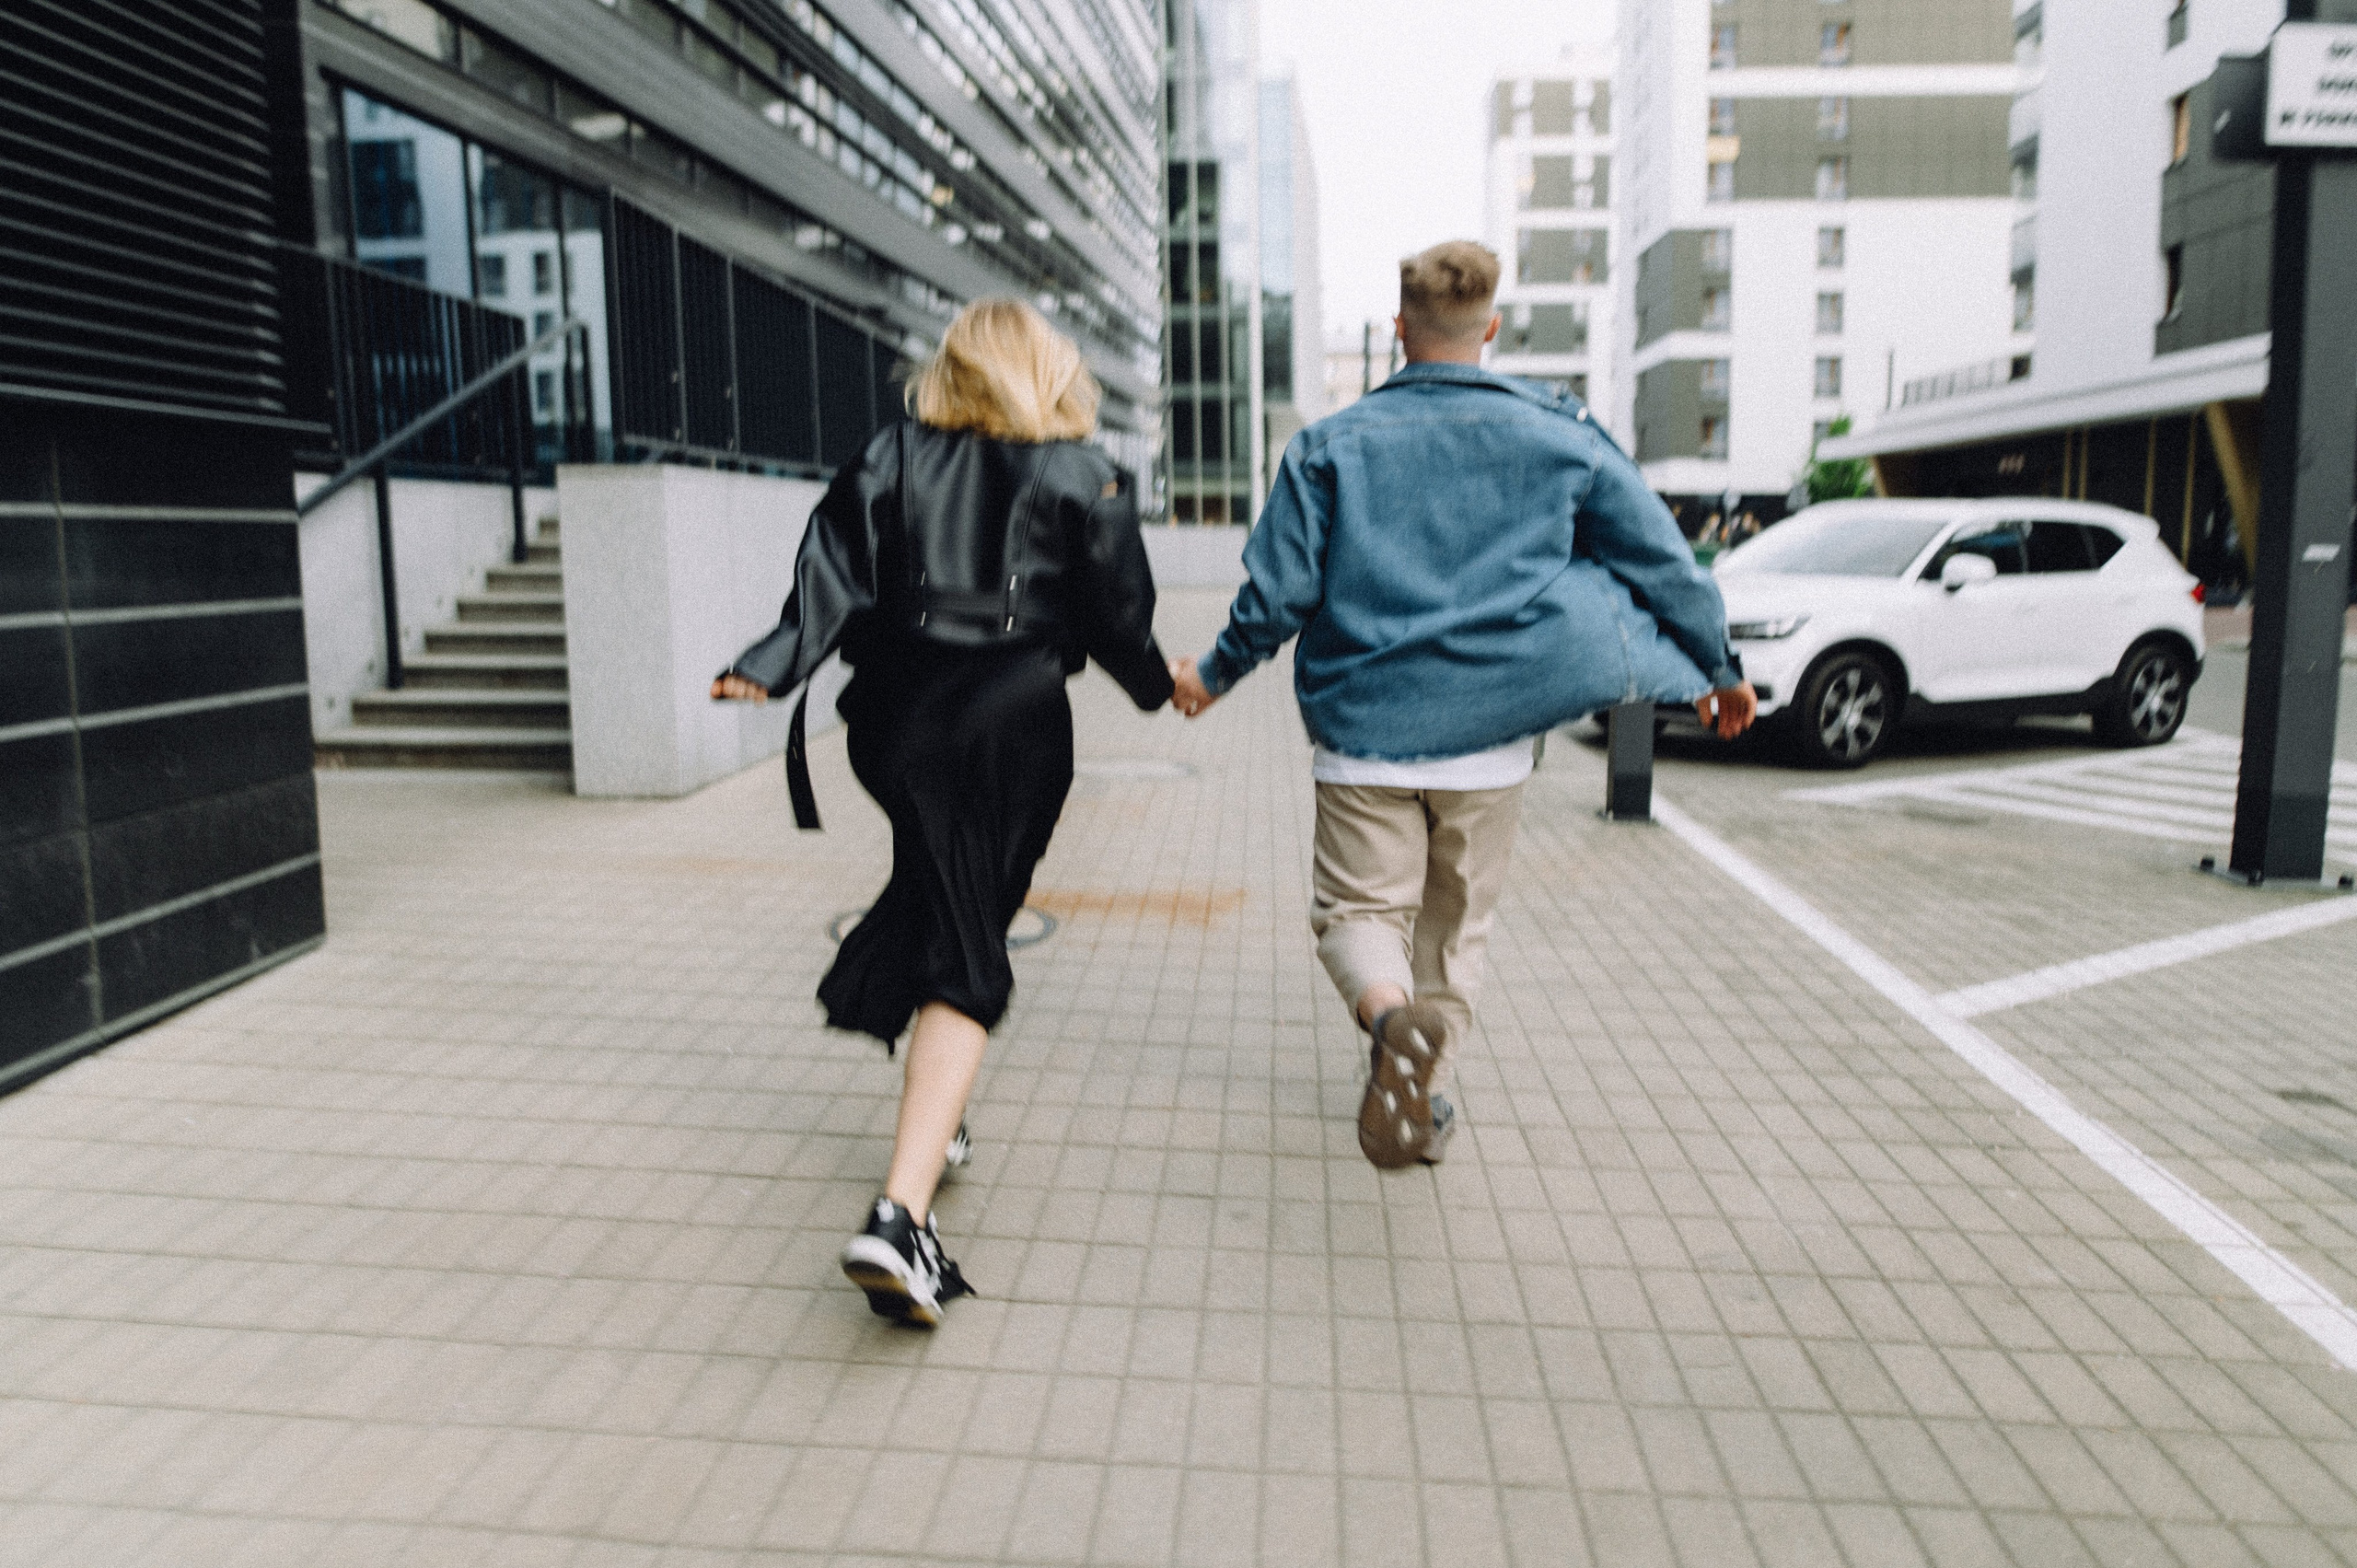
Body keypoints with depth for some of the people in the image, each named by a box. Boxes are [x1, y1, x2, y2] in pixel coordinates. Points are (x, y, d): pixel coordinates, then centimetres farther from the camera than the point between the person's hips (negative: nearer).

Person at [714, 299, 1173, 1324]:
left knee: (934, 888, 26)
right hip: (1014, 724, -4)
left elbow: (835, 566, -2)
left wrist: (774, 666, -4)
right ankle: (900, 1213, -21)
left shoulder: (893, 457, 9)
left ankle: (933, 1116, 36)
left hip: (896, 718, 4)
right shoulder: (1077, 474, 2)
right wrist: (1157, 684, 19)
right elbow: (1117, 604, 3)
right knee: (965, 957, -7)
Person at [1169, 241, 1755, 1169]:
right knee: (1458, 924, 18)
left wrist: (1212, 675, 14)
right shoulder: (1560, 434, 2)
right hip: (1491, 738, 1)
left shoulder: (1330, 446, -1)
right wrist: (1719, 669, 21)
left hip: (1365, 732, -1)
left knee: (1358, 910, 8)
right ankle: (1420, 1101, 22)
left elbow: (1277, 593, -4)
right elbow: (1665, 562, 7)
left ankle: (1392, 1017, -24)